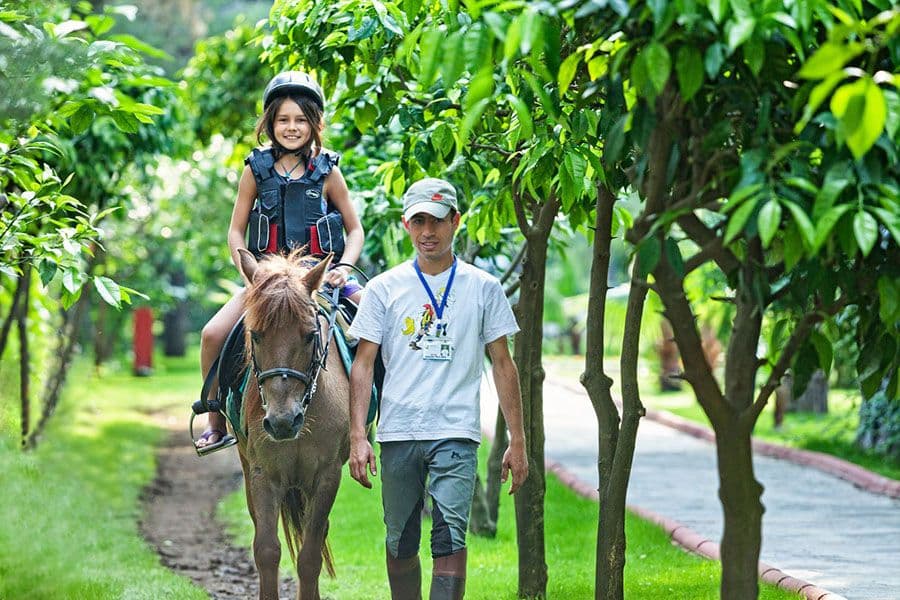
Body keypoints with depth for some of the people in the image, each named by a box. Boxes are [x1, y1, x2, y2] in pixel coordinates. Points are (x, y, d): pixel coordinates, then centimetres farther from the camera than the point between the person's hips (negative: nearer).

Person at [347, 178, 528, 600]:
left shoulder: (483, 288, 7)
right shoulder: (384, 288, 6)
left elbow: (502, 364, 9)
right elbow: (363, 364, 5)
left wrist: (517, 441, 5)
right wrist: (358, 436, -5)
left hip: (456, 433, -1)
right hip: (398, 433, 2)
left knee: (450, 536, -16)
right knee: (400, 544, 8)